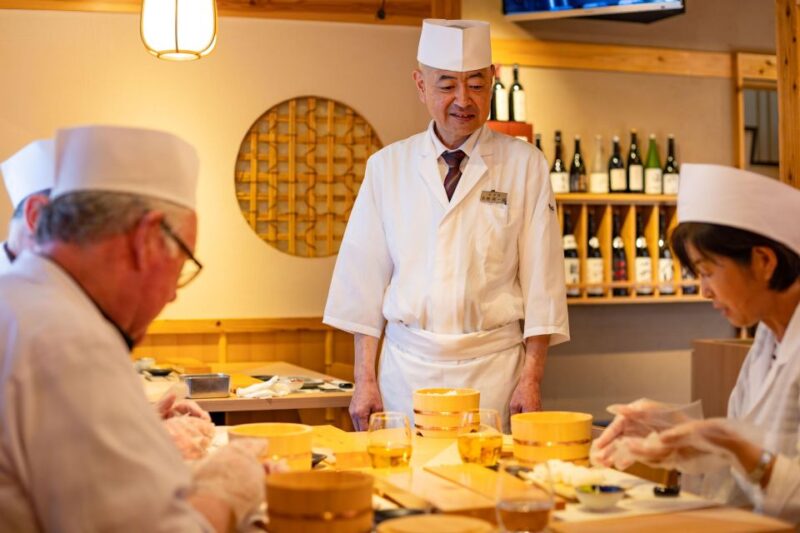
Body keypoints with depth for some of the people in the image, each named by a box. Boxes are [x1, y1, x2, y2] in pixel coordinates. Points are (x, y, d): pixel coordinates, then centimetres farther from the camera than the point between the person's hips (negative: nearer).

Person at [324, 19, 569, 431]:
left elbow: (540, 283, -1)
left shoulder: (525, 165, 0)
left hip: (493, 367, -1)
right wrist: (364, 379, 2)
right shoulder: (387, 166, 4)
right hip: (406, 366, 1)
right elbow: (365, 278, 5)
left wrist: (531, 380, -5)